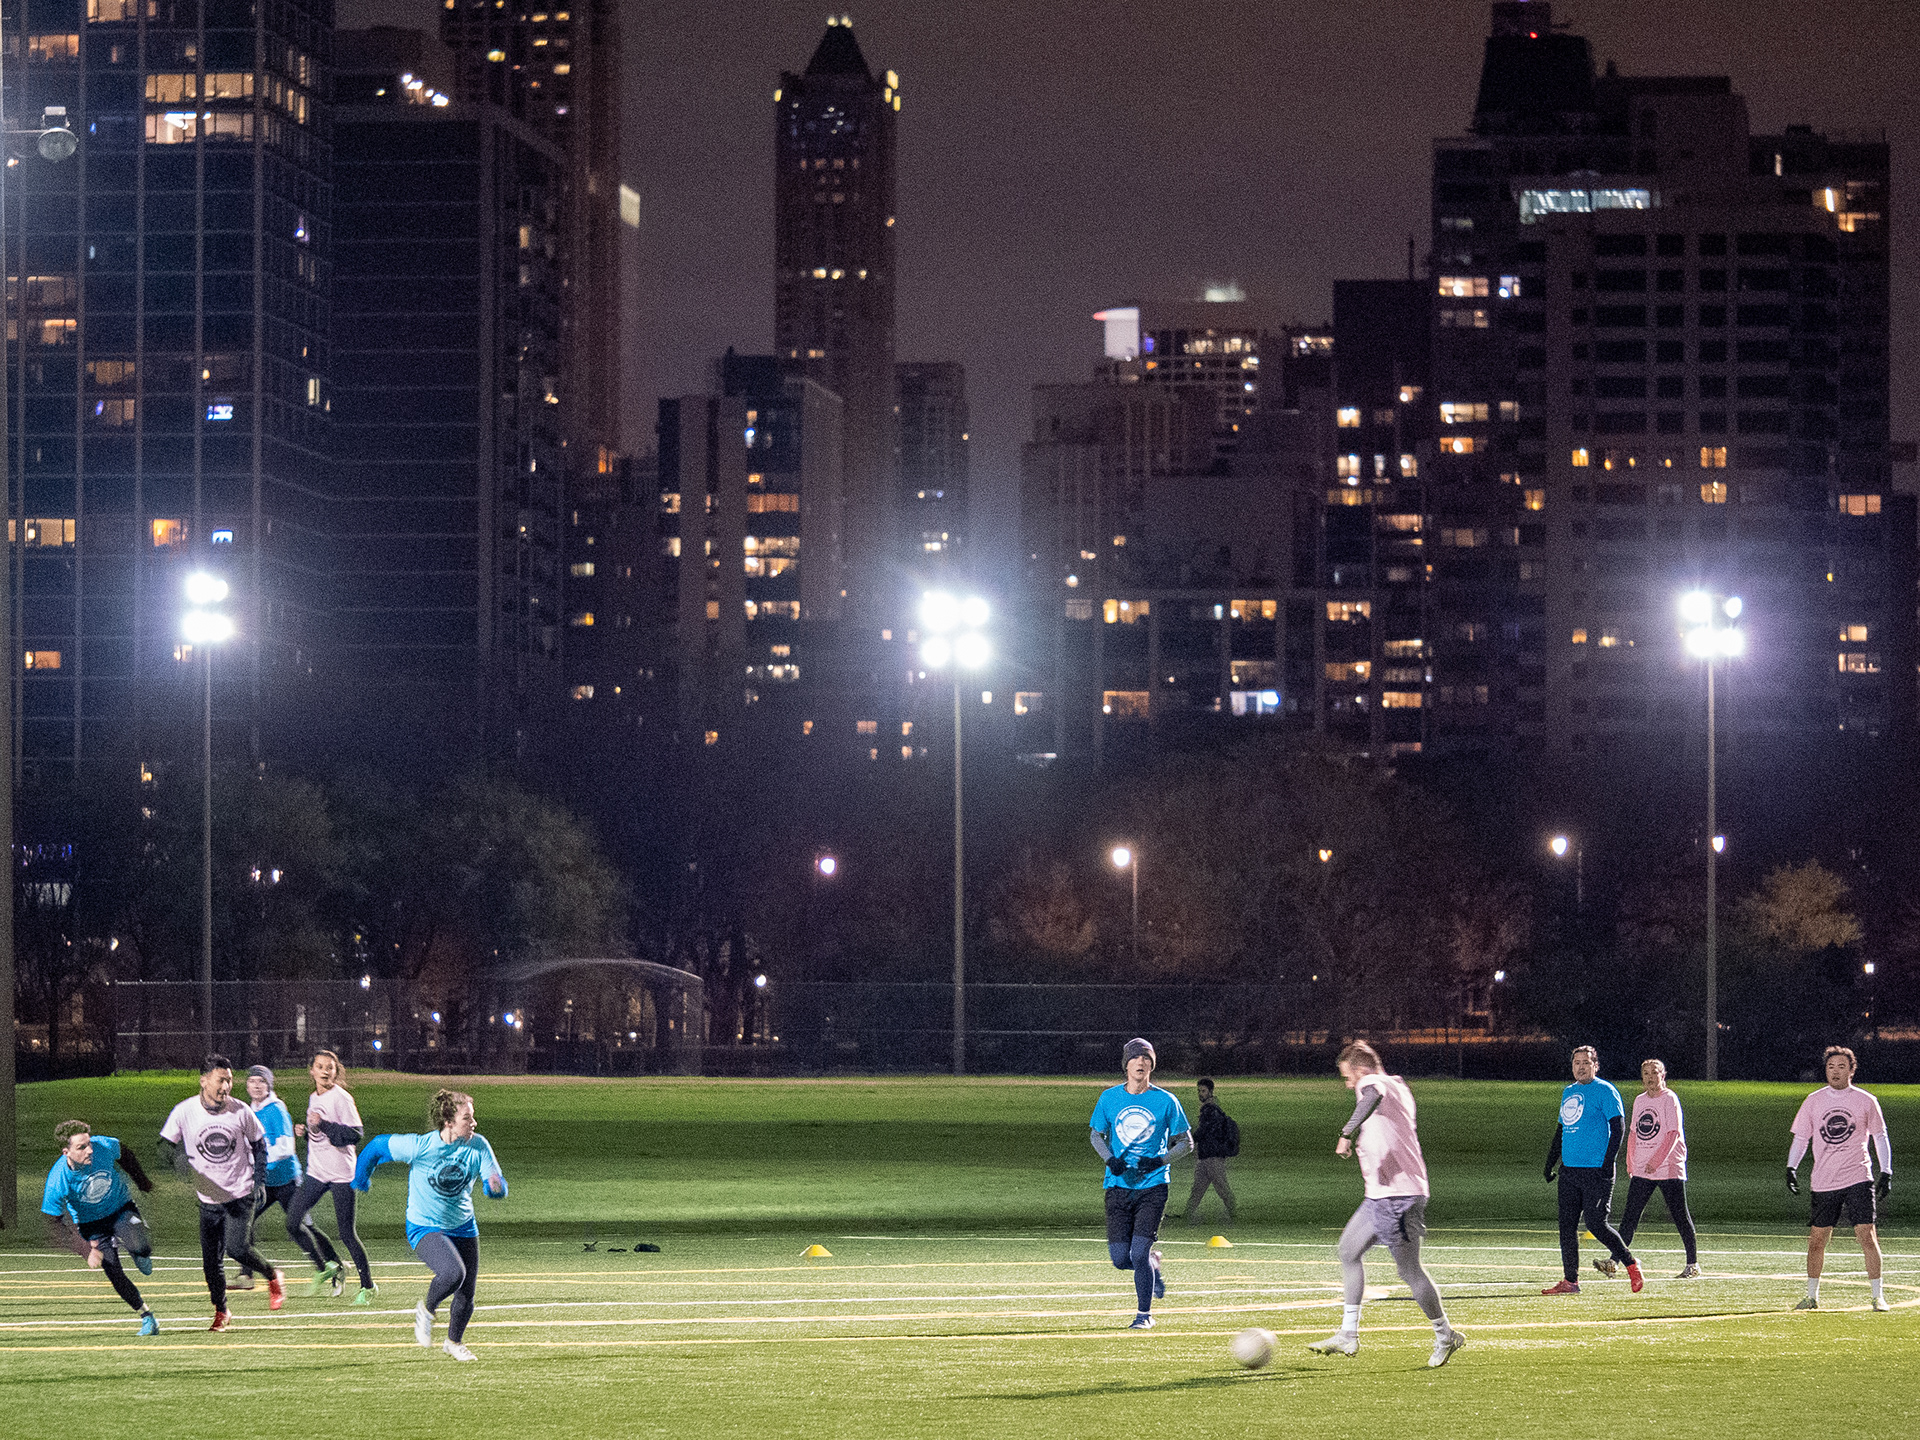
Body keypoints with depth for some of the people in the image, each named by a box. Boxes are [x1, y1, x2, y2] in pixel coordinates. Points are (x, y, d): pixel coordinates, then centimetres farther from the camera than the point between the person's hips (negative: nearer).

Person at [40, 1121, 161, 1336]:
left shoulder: (105, 1146, -24)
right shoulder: (58, 1180, -29)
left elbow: (124, 1156, 3)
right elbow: (53, 1226, -22)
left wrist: (142, 1181, 19)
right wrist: (86, 1251, -32)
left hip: (121, 1209, 1)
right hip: (91, 1225, -1)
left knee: (140, 1247, -29)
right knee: (115, 1276, -11)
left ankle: (139, 1254, 9)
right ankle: (146, 1317, 11)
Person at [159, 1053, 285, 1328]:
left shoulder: (240, 1111, -7)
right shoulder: (184, 1112, -9)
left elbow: (259, 1144, 8)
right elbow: (165, 1146, -1)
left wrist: (259, 1180, 1)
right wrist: (179, 1160, -23)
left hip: (241, 1194, -2)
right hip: (208, 1198, 2)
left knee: (237, 1248, -17)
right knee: (211, 1258, 1)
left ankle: (273, 1277, 10)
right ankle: (220, 1311, 20)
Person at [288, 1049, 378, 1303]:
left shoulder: (341, 1099, -12)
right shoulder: (313, 1099, 12)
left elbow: (356, 1135, -19)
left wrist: (323, 1125, -26)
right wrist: (305, 1131, 5)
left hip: (341, 1174, -7)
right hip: (317, 1172, 7)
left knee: (346, 1232, -6)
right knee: (294, 1219, 0)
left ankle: (368, 1285, 8)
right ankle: (331, 1265, 17)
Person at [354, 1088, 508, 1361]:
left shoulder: (478, 1146, -12)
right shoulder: (420, 1147, -22)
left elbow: (498, 1188, -11)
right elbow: (378, 1146, -8)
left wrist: (496, 1185, -36)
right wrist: (361, 1178, 6)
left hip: (463, 1227, 4)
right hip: (425, 1227, -4)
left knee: (466, 1295, 8)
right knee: (453, 1272, -30)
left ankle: (454, 1342, 37)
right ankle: (426, 1310, 1)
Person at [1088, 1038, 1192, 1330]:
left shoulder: (1165, 1101, -2)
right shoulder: (1109, 1098, 4)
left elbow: (1186, 1142, 5)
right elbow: (1097, 1135, 14)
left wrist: (1161, 1160, -13)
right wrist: (1111, 1160, -7)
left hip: (1153, 1186, -2)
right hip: (1118, 1185, 2)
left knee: (1139, 1253, -12)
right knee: (1120, 1258, -3)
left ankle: (1145, 1314, 4)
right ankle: (1152, 1263, 32)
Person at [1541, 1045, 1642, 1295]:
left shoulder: (1605, 1091, -5)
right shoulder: (1568, 1093, 17)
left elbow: (1618, 1127, -10)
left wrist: (1607, 1164, -18)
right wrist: (1550, 1162, 19)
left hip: (1596, 1170, -7)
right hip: (1569, 1169, 7)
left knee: (1595, 1223, -11)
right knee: (1567, 1224, 3)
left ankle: (1631, 1264, 7)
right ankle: (1570, 1281, 6)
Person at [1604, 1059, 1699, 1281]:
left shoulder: (1669, 1099, -6)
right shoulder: (1640, 1100, 14)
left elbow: (1673, 1133, -14)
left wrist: (1656, 1161, -21)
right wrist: (1630, 1165, 14)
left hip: (1669, 1169, -6)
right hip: (1642, 1170, 6)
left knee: (1680, 1216, -1)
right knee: (1630, 1216, -1)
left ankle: (1693, 1264, 8)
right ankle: (1614, 1263, -4)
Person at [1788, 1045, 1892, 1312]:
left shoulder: (1865, 1101, 2)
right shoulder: (1813, 1101, 7)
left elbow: (1880, 1137, 9)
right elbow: (1801, 1137, 13)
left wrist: (1886, 1173, 1)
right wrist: (1791, 1168, 0)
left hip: (1858, 1179, -2)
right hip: (1823, 1183, 2)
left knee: (1867, 1236, -12)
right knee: (1816, 1240, 4)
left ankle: (1878, 1296, -6)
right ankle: (1812, 1296, 18)